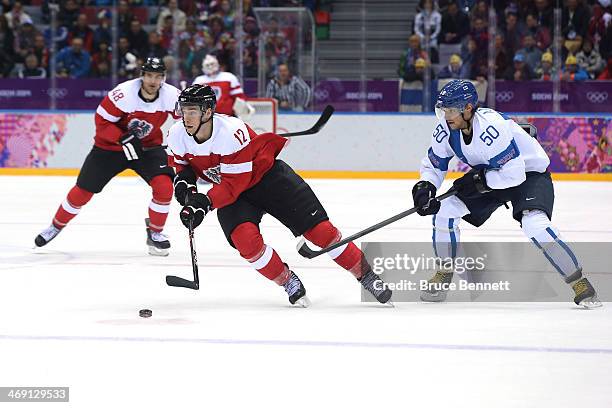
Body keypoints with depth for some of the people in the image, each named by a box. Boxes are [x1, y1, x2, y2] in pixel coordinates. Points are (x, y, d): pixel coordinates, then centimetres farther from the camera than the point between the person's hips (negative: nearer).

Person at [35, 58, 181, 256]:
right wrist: (124, 139, -31)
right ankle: (56, 226, 28)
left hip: (148, 146, 2)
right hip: (110, 145, -2)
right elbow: (102, 122, -21)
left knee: (164, 186, -19)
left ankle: (155, 233, 2)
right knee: (83, 190, 4)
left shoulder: (171, 95, -18)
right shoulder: (124, 93, -28)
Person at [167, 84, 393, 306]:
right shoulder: (177, 136, -14)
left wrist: (205, 203, -39)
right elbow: (182, 164, 8)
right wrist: (184, 179, -13)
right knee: (245, 238, -23)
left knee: (319, 228, -10)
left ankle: (366, 274, 4)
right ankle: (289, 282, -2)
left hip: (267, 176, -5)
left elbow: (235, 184, -30)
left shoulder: (232, 132, -33)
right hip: (230, 190, 5)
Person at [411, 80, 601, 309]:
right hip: (488, 177, 8)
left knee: (535, 225, -31)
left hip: (530, 173, -8)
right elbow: (433, 165, 2)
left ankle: (579, 283, -21)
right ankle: (444, 274, 14)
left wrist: (479, 180, -28)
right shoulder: (446, 130, -12)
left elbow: (513, 174, -35)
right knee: (445, 211, -4)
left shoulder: (490, 127, -35)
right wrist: (424, 187, -17)